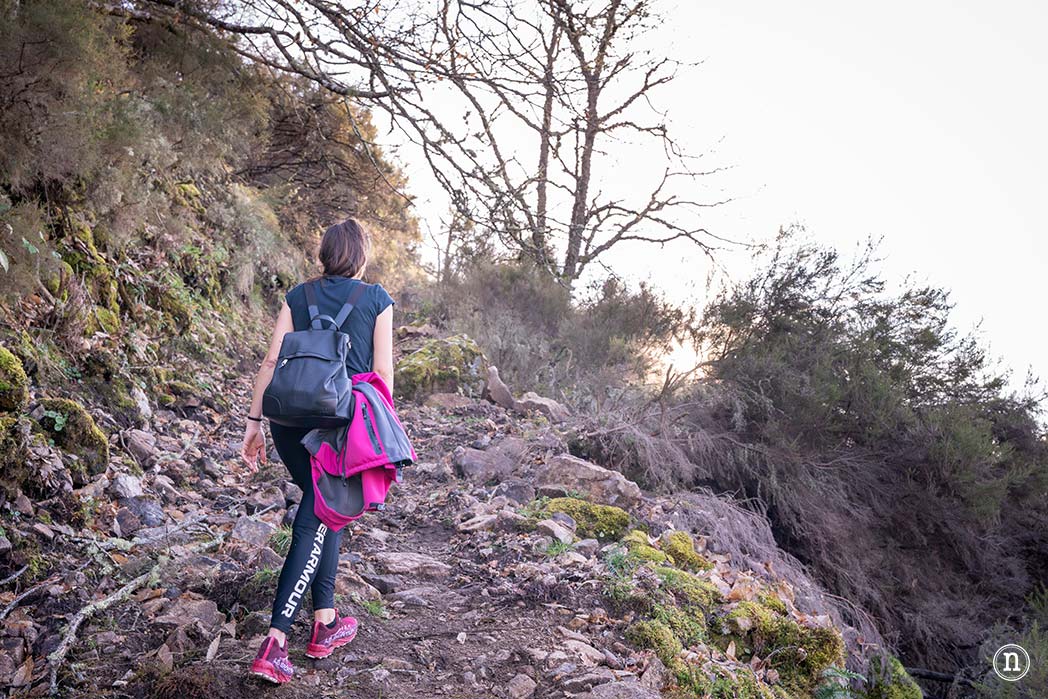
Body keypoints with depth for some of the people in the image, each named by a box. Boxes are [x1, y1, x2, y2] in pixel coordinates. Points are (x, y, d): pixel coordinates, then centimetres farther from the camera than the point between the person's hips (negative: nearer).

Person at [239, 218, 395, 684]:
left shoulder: (298, 296, 9)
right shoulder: (376, 300, 1)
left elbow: (271, 361, 4)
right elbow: (382, 374, -2)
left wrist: (253, 423, 7)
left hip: (289, 418, 4)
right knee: (315, 524, 1)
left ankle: (326, 621, 29)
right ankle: (274, 642, -5)